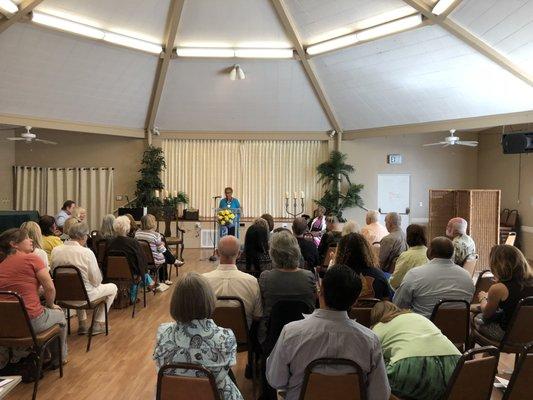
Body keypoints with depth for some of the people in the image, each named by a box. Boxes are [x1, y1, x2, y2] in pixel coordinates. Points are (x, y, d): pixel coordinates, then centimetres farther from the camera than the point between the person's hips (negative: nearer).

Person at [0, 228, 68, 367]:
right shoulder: (32, 258, -11)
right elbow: (50, 288, -12)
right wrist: (51, 305, 7)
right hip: (32, 321, -6)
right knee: (59, 314, 26)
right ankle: (59, 358, 40)